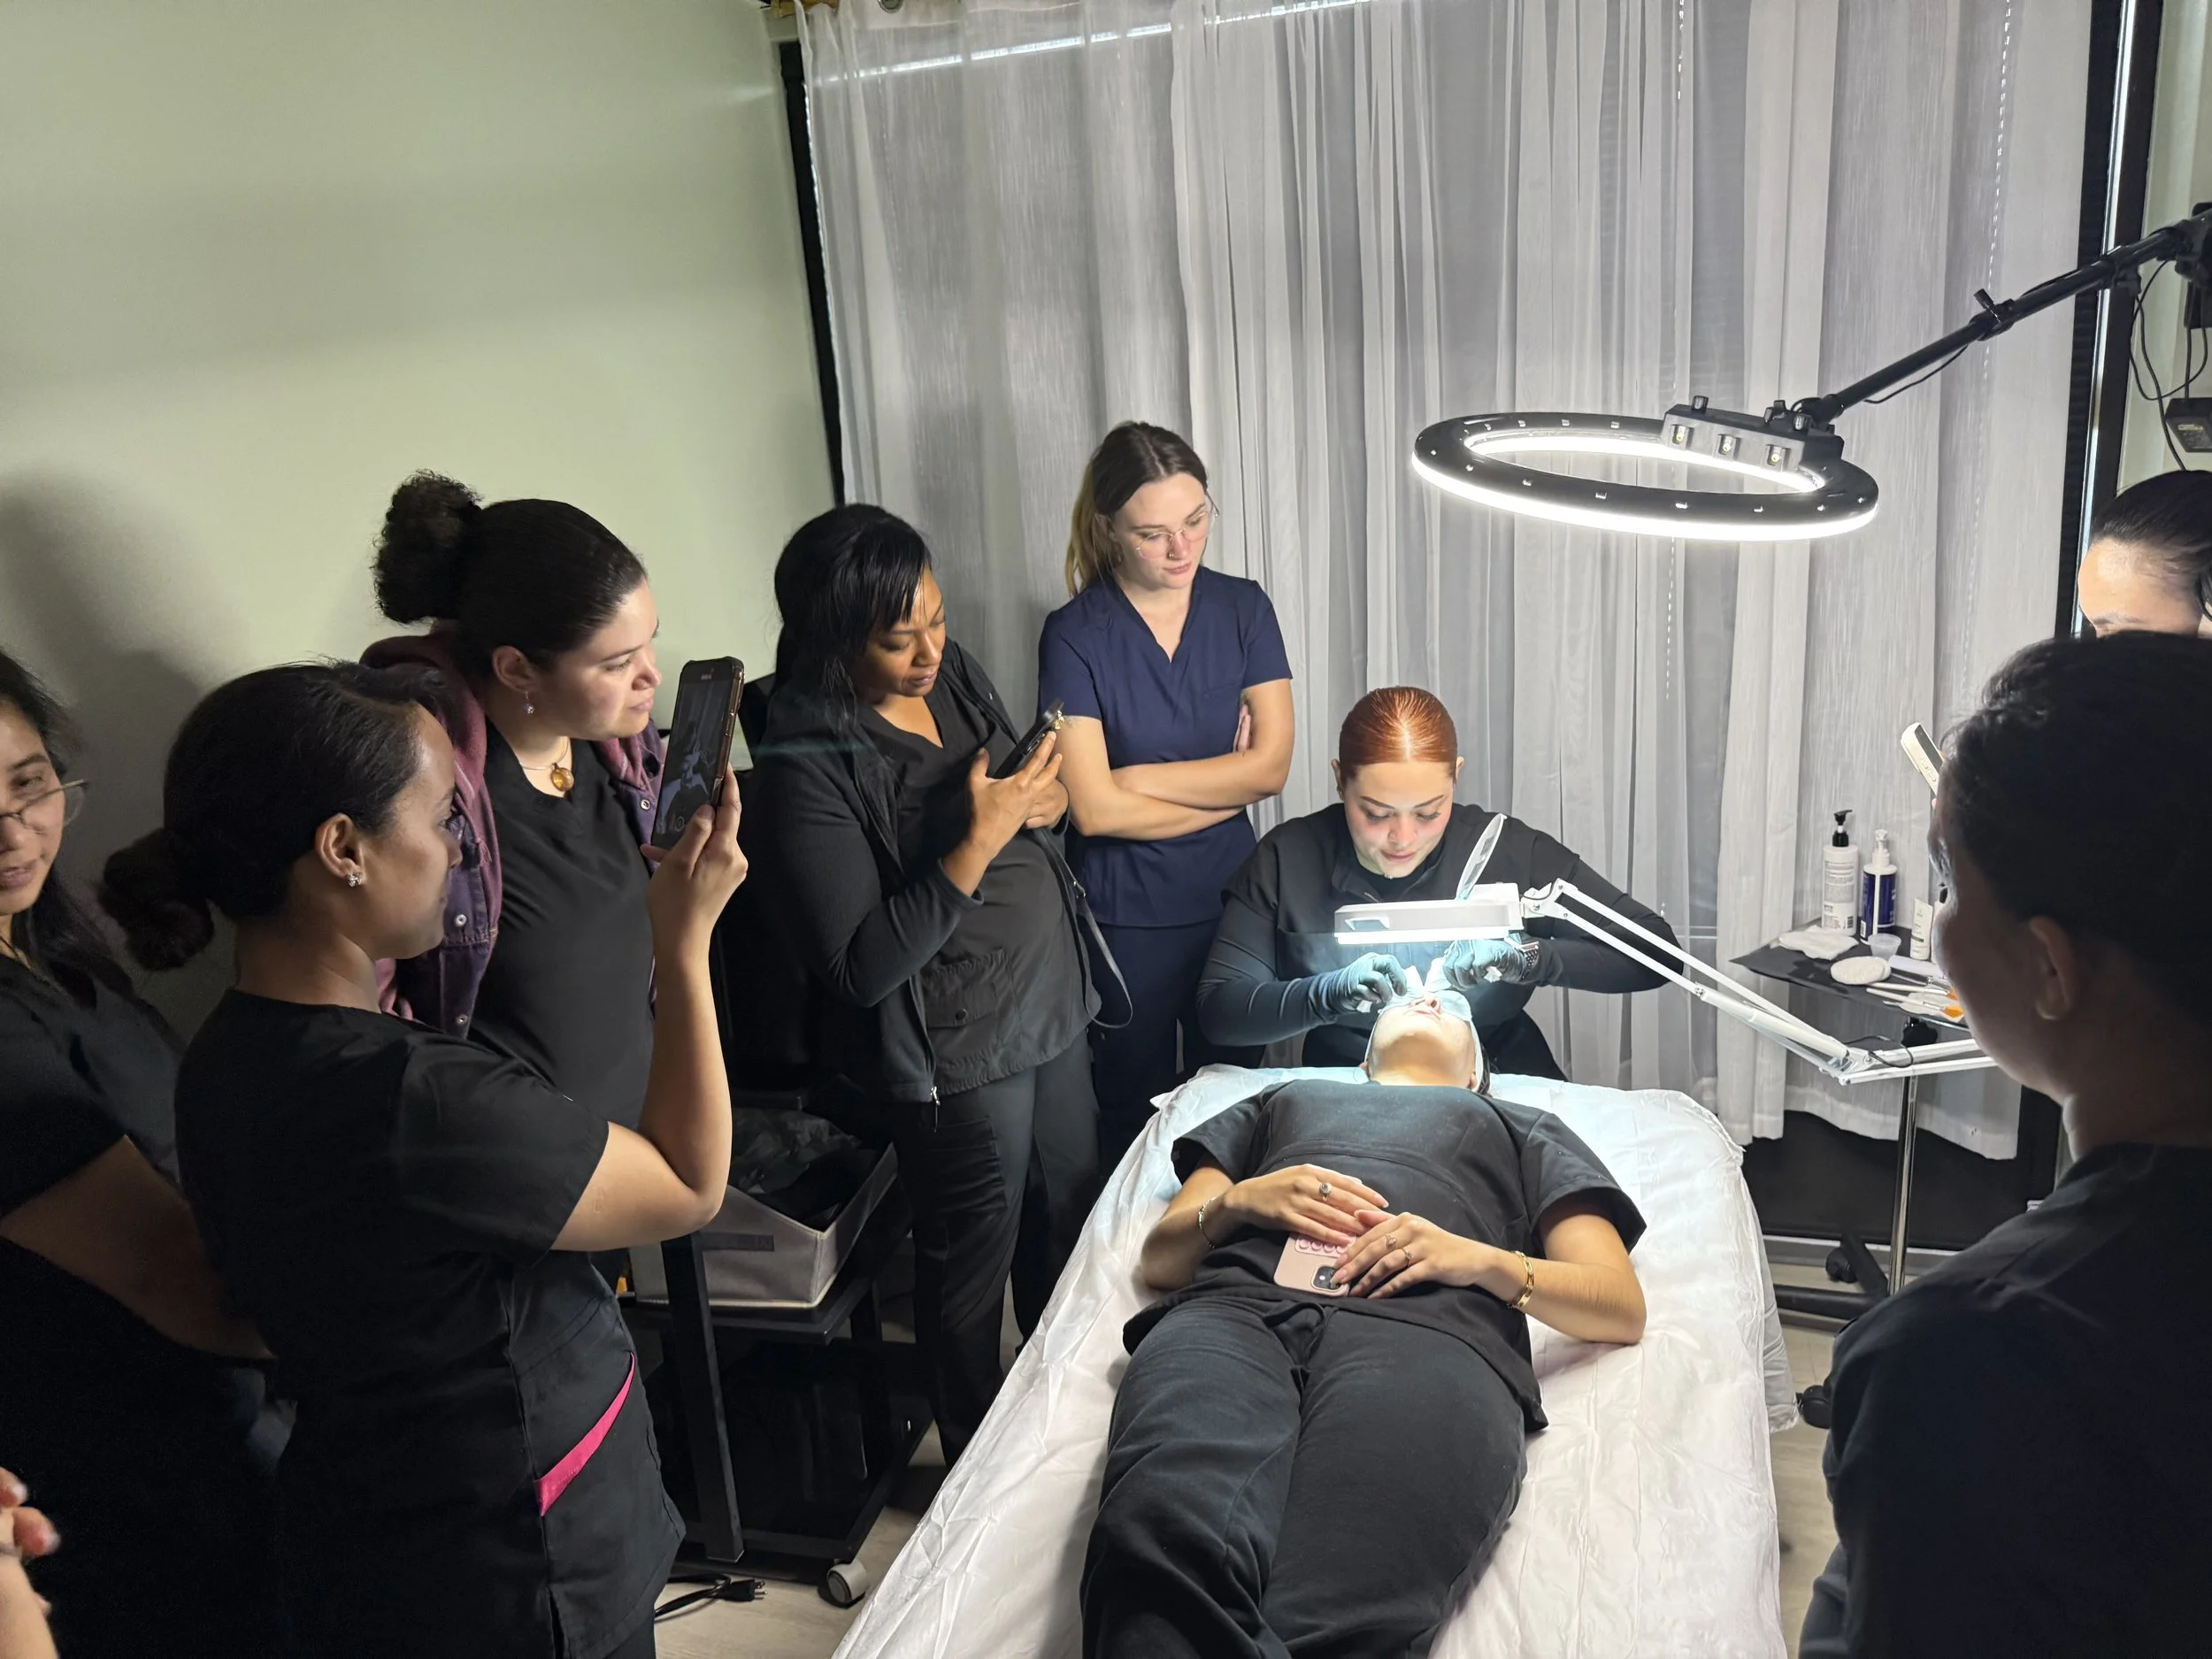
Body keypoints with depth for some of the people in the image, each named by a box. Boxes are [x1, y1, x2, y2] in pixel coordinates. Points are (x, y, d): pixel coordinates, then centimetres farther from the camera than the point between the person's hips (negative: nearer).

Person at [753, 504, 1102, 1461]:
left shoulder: (954, 673, -1)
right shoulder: (807, 766, -23)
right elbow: (860, 967, -24)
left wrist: (1044, 802, -8)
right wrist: (976, 846, -30)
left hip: (1053, 1007, 8)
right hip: (957, 1058, -7)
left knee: (1069, 1222, 24)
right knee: (971, 1272, 13)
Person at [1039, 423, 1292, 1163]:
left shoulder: (1243, 608, -2)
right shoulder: (1074, 634, -12)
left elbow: (1272, 764, -10)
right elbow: (1094, 810, -19)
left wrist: (1136, 777, -14)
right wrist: (1225, 785, -11)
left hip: (1230, 900, 3)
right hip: (1126, 914, -3)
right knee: (1136, 1111, 14)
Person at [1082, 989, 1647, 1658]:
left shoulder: (1524, 1128, 39)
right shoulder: (1279, 1101, 42)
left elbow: (1623, 1308, 23)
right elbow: (1161, 1258, 31)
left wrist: (1484, 1260, 3)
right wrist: (1239, 1201, 8)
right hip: (1236, 1305, 2)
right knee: (1164, 1548, -35)